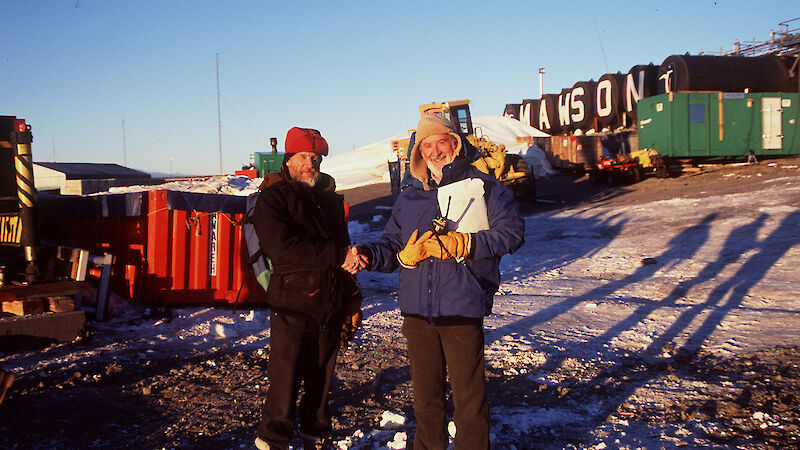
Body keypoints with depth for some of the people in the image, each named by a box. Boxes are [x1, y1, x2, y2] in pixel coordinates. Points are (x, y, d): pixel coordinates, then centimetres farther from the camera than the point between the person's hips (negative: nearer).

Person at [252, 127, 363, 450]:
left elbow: (345, 247, 23)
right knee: (285, 380, -5)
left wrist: (352, 302, 19)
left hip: (331, 308, 6)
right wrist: (336, 254, -17)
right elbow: (282, 246, -19)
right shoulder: (272, 199, -3)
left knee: (321, 380, 13)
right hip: (292, 306, -6)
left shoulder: (330, 199, 17)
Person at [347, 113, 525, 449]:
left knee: (469, 393, 3)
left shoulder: (483, 187, 3)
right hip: (417, 310, 4)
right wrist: (368, 254, -11)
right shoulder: (409, 198, 16)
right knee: (425, 393, 16)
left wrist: (455, 244, -13)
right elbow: (391, 247, 13)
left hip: (463, 308, -4)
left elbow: (512, 231, -6)